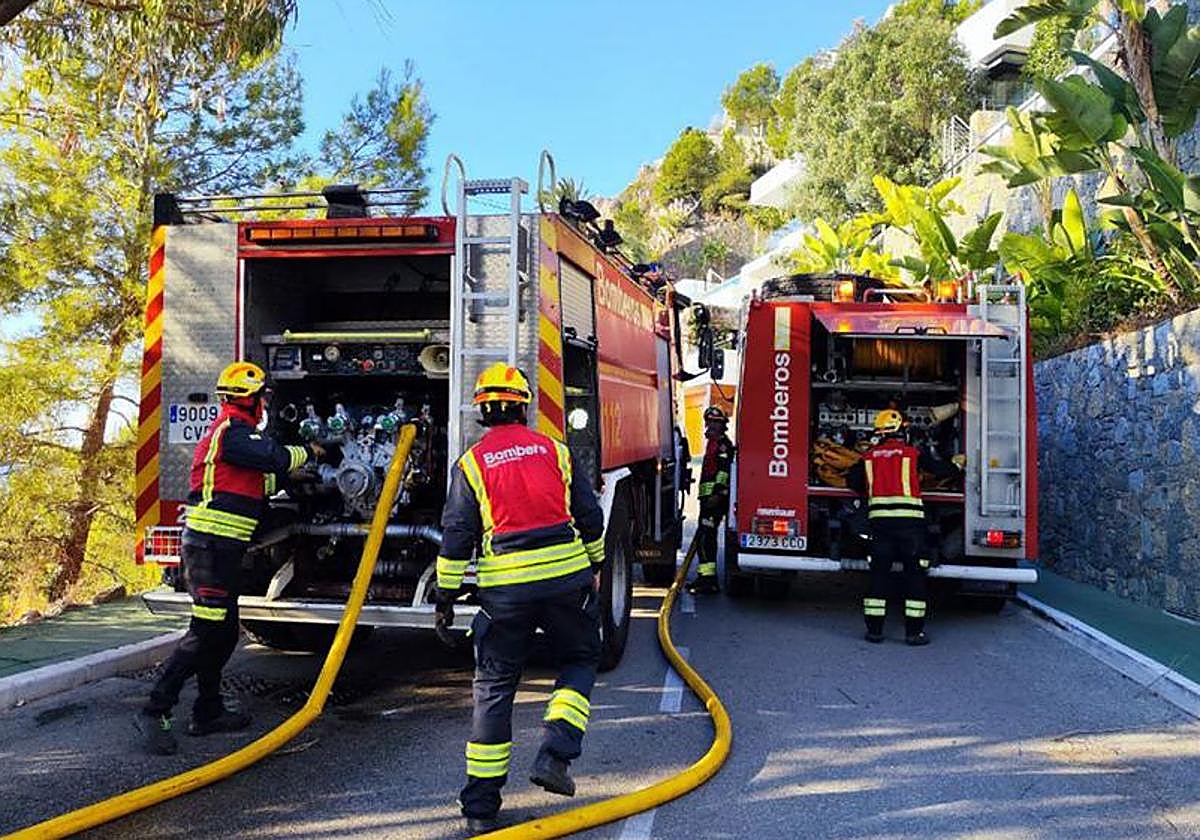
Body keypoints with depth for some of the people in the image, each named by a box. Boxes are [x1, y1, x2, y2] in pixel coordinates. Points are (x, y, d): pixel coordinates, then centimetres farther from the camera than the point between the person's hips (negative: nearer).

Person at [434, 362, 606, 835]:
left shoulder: (471, 463, 2)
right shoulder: (553, 449, 6)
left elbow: (456, 535, -1)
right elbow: (589, 514, 9)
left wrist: (446, 596, 8)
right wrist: (594, 566, 23)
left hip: (505, 587, 0)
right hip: (566, 575, 1)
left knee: (494, 687, 9)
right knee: (580, 659, 22)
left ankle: (481, 805, 14)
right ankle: (555, 753, 3)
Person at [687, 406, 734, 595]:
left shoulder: (723, 443, -9)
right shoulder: (712, 442, 23)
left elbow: (723, 470, -19)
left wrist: (717, 494, -25)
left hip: (715, 497, -11)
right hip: (708, 497, 11)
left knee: (705, 537, -14)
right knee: (707, 537, 14)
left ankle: (708, 580, -14)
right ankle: (706, 577, 21)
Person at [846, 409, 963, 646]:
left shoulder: (869, 456, 9)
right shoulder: (912, 453, 2)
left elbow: (852, 480, 11)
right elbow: (940, 468, 11)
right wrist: (957, 464, 31)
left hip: (879, 519, 3)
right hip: (909, 519, -3)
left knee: (878, 573, 8)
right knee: (915, 574, 5)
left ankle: (874, 629, 8)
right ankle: (914, 631, 5)